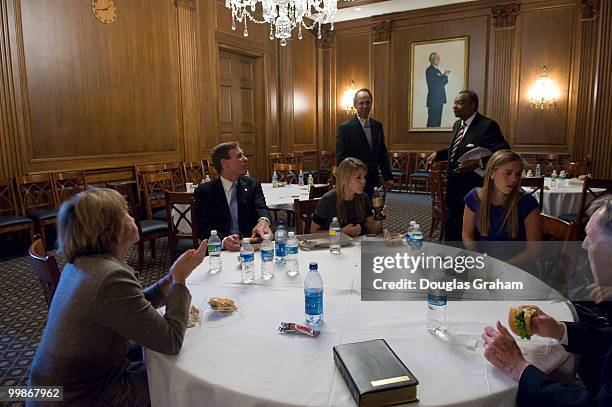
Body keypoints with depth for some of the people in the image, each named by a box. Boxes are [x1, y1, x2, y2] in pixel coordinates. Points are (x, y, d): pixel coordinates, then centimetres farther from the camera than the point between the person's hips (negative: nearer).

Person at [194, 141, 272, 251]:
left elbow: (261, 208, -6)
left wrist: (263, 221, -30)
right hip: (221, 250, -1)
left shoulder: (252, 184, 11)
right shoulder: (204, 191, 2)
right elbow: (204, 229, -7)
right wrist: (223, 240, -27)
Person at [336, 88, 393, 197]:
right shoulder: (346, 128, -7)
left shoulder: (377, 126, 11)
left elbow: (382, 154, 15)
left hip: (372, 182, 5)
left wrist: (388, 177, 11)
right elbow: (340, 158, -8)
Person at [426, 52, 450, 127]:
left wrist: (445, 75, -2)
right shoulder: (429, 70, -8)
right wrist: (445, 76, -5)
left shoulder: (437, 70, 18)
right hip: (433, 99, -9)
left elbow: (443, 82, 17)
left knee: (438, 120, 10)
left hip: (440, 99, 9)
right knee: (432, 121, -6)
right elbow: (434, 83, -16)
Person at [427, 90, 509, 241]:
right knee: (451, 234, 18)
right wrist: (438, 154, 13)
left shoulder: (487, 126, -16)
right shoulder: (458, 124, 11)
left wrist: (479, 162, -35)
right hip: (453, 192, 8)